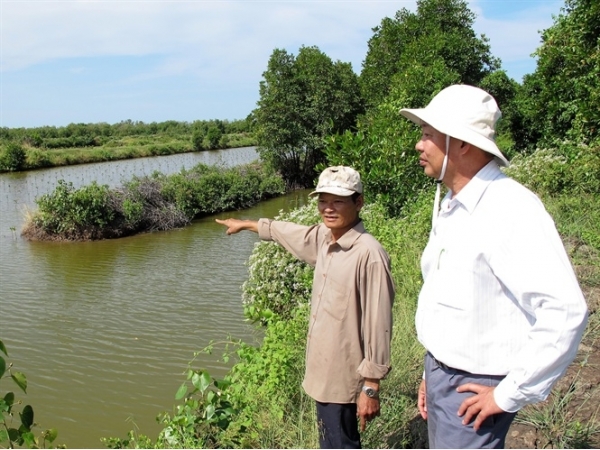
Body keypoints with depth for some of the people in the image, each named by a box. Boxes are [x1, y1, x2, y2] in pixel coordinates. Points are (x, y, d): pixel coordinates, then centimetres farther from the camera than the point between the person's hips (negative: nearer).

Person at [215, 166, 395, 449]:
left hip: (342, 376, -8)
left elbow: (377, 323, -22)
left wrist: (371, 386, -19)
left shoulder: (368, 254, -23)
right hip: (324, 370, 8)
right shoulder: (323, 238, 2)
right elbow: (288, 232, 22)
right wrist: (246, 224, 35)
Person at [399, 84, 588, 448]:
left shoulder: (510, 209, -21)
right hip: (441, 375, 8)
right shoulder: (450, 207, 7)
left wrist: (510, 394, -18)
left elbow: (566, 311, -26)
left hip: (472, 390, -8)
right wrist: (432, 372, 16)